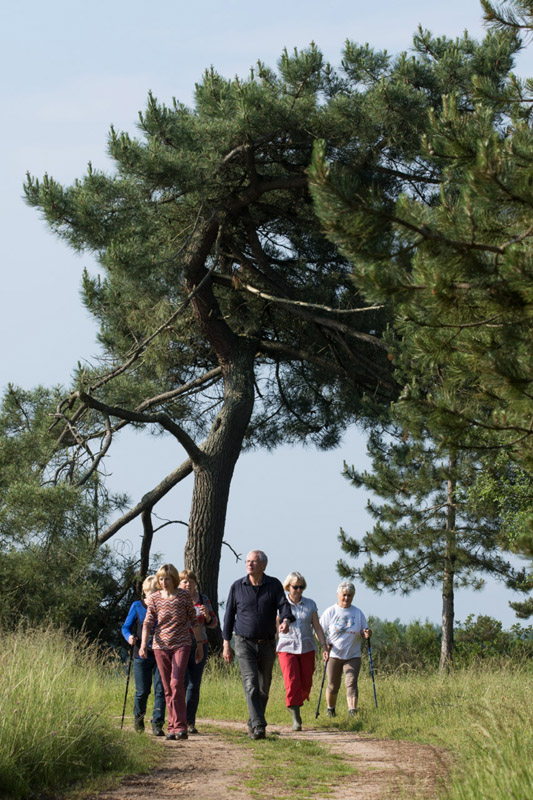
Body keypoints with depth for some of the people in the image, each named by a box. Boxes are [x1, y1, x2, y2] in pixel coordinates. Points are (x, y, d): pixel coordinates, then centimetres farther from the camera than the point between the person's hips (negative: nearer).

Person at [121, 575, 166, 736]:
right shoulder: (137, 606, 3)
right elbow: (126, 627, 6)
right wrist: (129, 637, -15)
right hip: (142, 655, -1)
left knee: (160, 690, -7)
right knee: (142, 691, 4)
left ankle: (157, 724, -3)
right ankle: (138, 716, 32)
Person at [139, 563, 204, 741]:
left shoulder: (184, 596, 1)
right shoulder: (154, 598, 4)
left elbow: (194, 620, 8)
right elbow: (148, 622, -2)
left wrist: (199, 643, 8)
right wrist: (143, 644, -16)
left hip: (181, 644, -2)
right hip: (161, 646, 2)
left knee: (176, 683, -17)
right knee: (167, 688, 4)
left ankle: (180, 726, -15)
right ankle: (172, 727, 9)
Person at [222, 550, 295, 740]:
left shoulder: (274, 585, 1)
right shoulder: (237, 587, 0)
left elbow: (283, 605, -11)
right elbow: (229, 615, 6)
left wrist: (286, 620, -35)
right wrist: (226, 644, 4)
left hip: (267, 644, 2)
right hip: (244, 643, -2)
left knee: (264, 687, 9)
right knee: (251, 684, -16)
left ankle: (253, 724, 26)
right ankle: (258, 726, -22)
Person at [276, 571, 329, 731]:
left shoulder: (310, 604, 6)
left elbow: (317, 627, 7)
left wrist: (324, 646, -1)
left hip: (307, 648, 3)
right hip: (287, 648, -3)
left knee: (306, 684, 3)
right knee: (292, 683, -14)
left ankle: (295, 705, 32)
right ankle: (296, 718, -12)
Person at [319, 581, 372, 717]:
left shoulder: (358, 613, 8)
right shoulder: (330, 612, 1)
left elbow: (363, 634, 10)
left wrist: (367, 634, -14)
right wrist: (325, 645, -17)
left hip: (353, 656, 1)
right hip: (334, 655, -1)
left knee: (351, 683, -14)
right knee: (333, 686, 6)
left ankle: (353, 711, -21)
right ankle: (330, 710, 27)